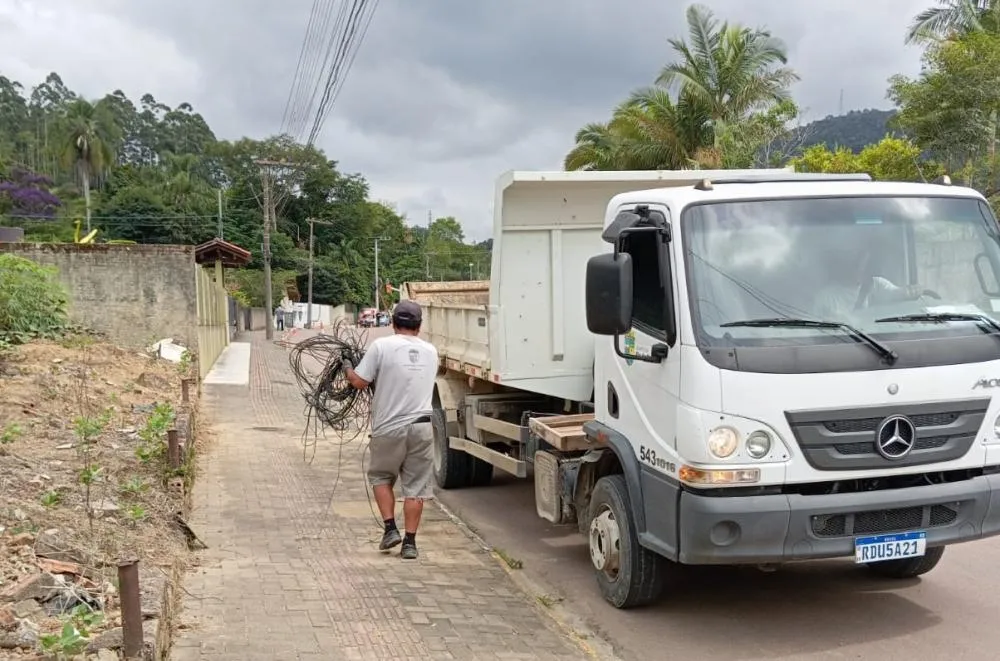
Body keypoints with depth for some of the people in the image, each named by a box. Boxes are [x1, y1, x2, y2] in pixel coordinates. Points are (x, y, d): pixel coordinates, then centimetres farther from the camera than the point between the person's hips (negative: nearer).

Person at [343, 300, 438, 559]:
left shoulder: (382, 345, -7)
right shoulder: (430, 351, 9)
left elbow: (359, 382, -6)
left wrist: (348, 367, 15)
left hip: (390, 428, -3)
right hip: (421, 426, 3)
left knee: (380, 476, 19)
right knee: (415, 485, 8)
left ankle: (390, 528, 12)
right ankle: (410, 542, 8)